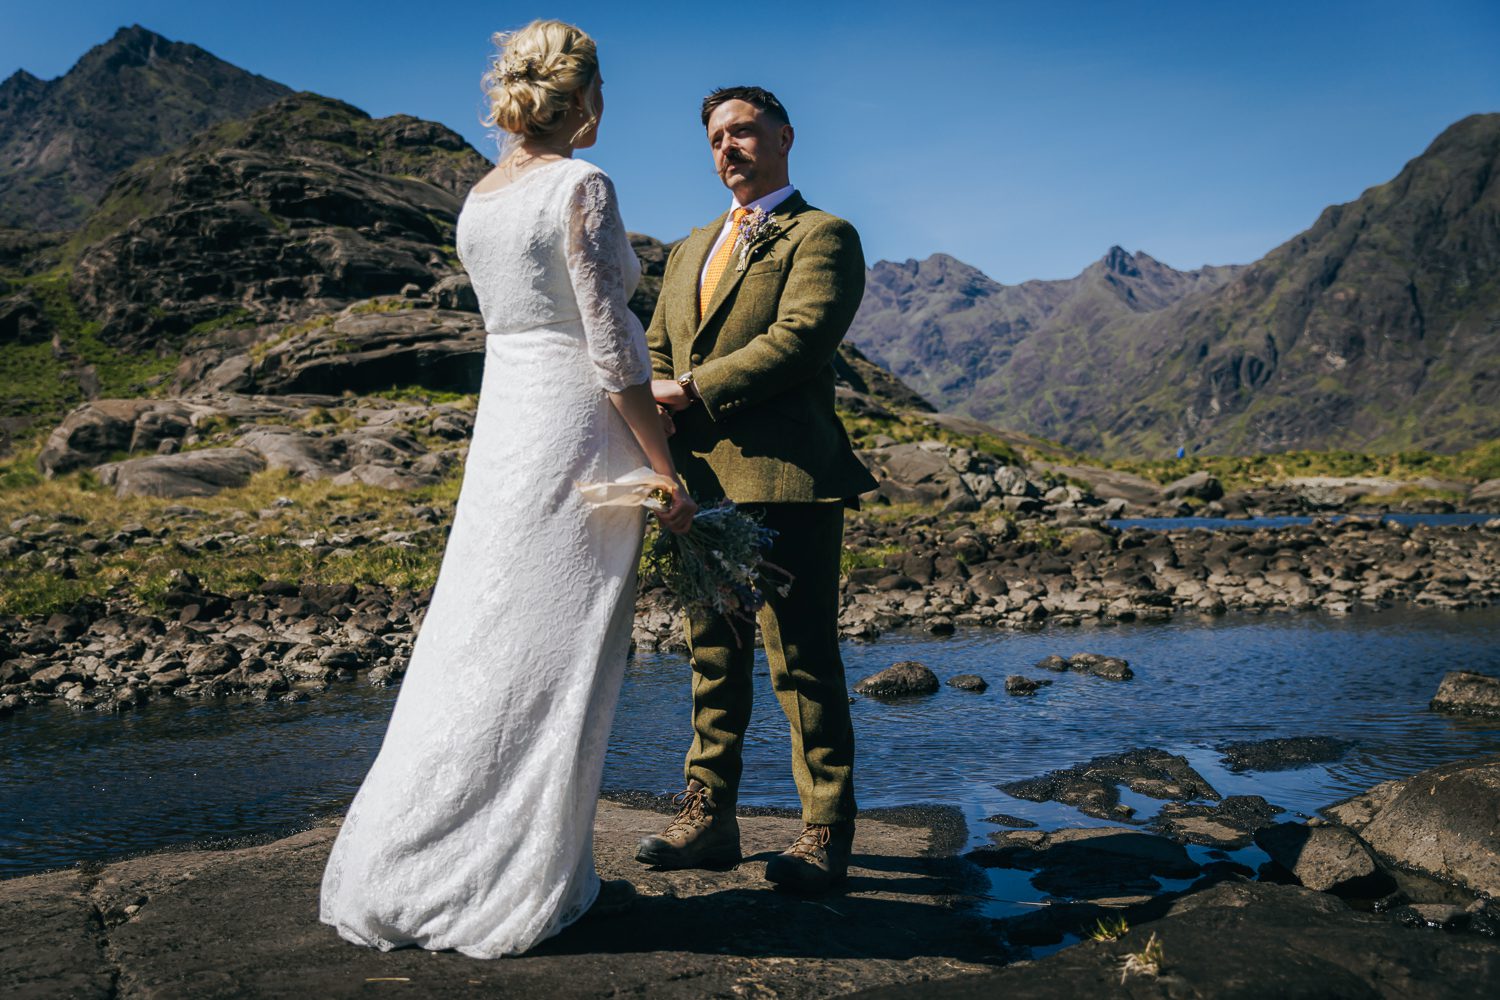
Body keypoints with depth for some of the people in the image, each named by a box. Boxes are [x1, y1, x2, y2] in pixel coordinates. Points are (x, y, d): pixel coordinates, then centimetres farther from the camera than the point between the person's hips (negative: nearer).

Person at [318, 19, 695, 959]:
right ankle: (531, 886, 13)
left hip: (503, 426, 7)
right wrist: (670, 469, -10)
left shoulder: (478, 202, 13)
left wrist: (636, 388, 27)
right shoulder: (581, 185, -10)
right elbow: (610, 348, -15)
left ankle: (405, 870, 22)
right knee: (556, 656, 1)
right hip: (581, 435, -7)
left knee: (484, 645, 13)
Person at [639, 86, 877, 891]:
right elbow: (656, 353, 21)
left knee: (801, 659, -2)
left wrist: (691, 390, -14)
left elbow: (799, 337, -14)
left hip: (784, 477, -7)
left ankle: (825, 832, 10)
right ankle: (709, 817, 22)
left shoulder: (822, 236, 1)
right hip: (701, 480, 7)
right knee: (713, 654, 12)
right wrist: (656, 425, 0)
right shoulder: (690, 249, 25)